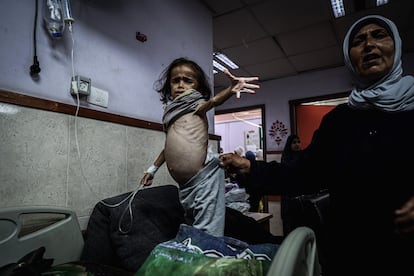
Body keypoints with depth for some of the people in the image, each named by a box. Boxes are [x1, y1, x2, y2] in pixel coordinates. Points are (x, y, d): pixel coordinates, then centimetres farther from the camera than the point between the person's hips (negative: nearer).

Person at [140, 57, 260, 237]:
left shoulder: (197, 105, 2)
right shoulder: (171, 111, 19)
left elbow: (214, 101, -20)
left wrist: (231, 89, -41)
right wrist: (153, 168, 33)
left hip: (205, 176, -7)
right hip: (185, 184, 7)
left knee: (208, 233, -12)